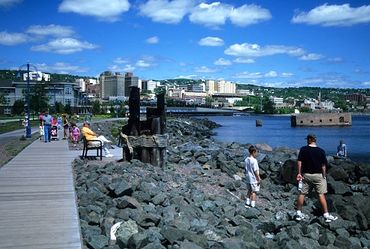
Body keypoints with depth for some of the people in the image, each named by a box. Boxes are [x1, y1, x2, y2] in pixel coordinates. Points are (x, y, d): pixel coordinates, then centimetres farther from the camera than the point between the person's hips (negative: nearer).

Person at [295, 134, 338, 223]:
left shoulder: (303, 149, -5)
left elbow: (299, 162, -8)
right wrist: (324, 176, 5)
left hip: (306, 175, 1)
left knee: (302, 193, 8)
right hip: (318, 175, -1)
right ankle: (326, 215, 4)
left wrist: (299, 173, -3)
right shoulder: (321, 151, -5)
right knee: (321, 194, 3)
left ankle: (299, 213, 12)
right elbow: (323, 165, -4)